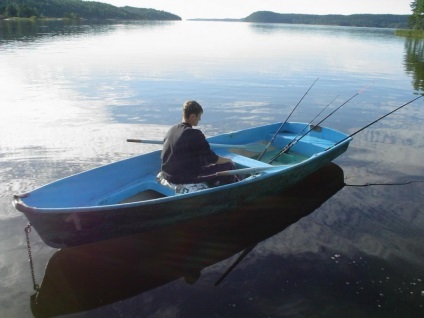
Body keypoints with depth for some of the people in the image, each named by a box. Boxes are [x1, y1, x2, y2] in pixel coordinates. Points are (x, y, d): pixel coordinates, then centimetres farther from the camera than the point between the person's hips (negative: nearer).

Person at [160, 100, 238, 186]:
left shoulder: (171, 130, 4)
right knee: (229, 166, 1)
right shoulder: (195, 134, -19)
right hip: (185, 178, -8)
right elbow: (212, 158, -13)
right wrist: (228, 160, 6)